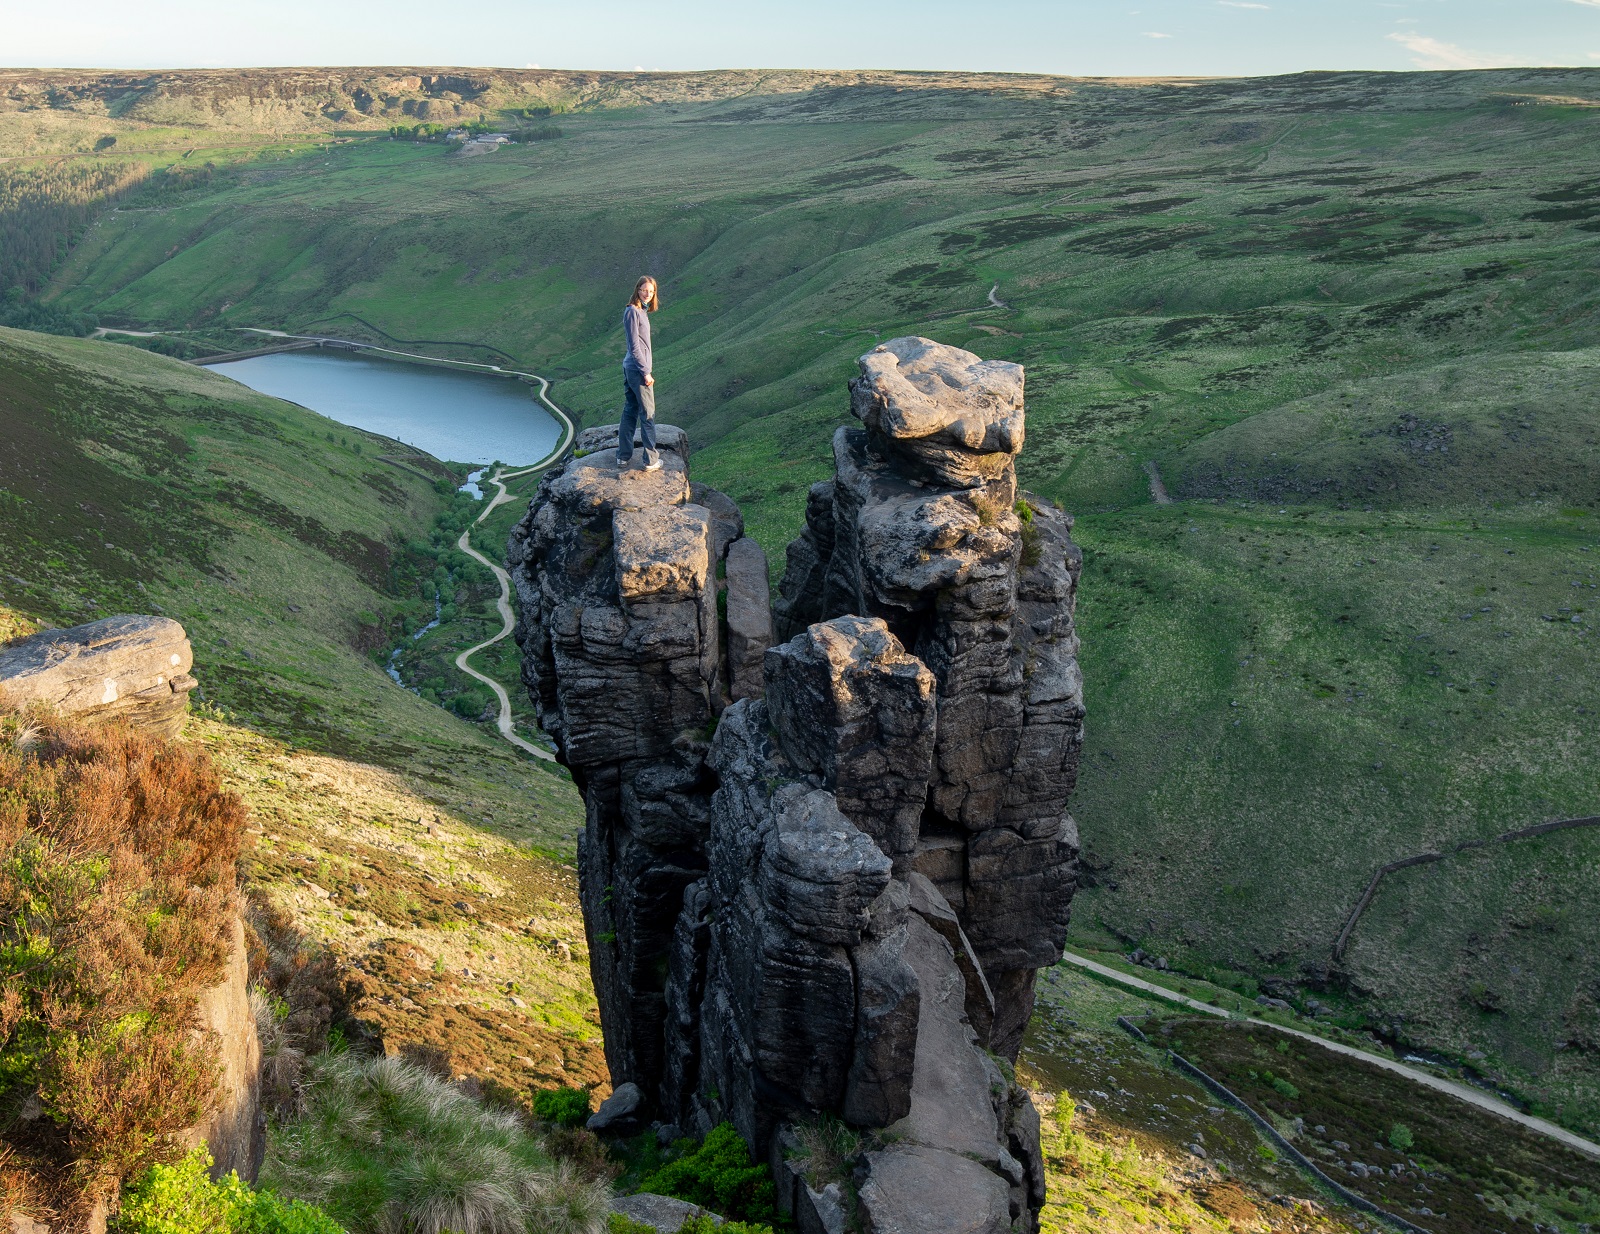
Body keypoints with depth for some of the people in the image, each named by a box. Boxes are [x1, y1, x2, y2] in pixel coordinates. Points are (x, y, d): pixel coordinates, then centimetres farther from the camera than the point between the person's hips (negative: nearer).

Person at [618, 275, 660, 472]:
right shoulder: (633, 311, -16)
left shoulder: (642, 311, 12)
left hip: (630, 368, 9)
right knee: (648, 414, -1)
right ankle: (651, 461, 6)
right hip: (638, 369, -9)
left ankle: (623, 457, 19)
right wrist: (646, 372, -16)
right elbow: (634, 346, -18)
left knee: (630, 412, 13)